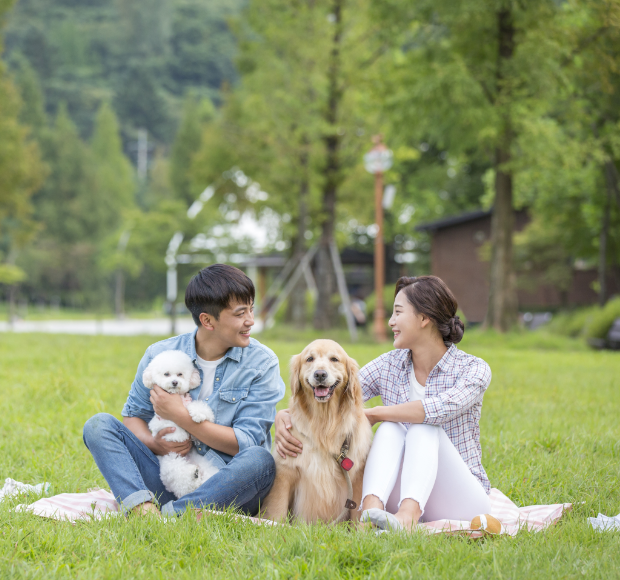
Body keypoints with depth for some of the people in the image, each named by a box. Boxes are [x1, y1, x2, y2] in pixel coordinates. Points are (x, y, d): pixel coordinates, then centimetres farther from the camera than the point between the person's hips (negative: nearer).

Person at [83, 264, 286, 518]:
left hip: (225, 487, -2)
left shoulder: (262, 363, -4)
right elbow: (133, 414, 11)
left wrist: (181, 416, -16)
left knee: (259, 460, -34)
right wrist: (153, 444, -13)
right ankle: (143, 506, -37)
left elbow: (246, 443, -10)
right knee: (98, 425, -12)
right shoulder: (159, 355, 2)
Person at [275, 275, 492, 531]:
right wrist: (284, 416, -24)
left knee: (425, 427, -28)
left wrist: (374, 413, -22)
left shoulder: (473, 369, -8)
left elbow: (442, 408, -29)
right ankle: (372, 508, -48)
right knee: (390, 428, -23)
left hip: (461, 499, -3)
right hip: (401, 494, 3)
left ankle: (409, 513, -52)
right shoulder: (389, 366, 6)